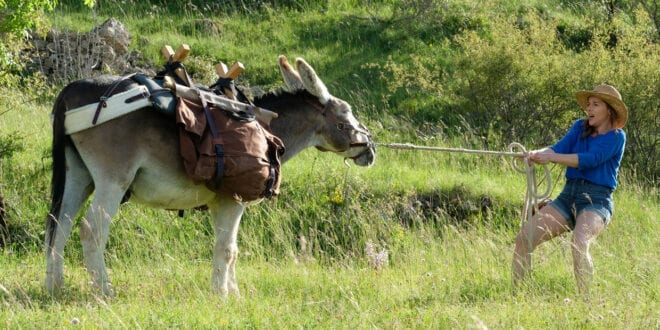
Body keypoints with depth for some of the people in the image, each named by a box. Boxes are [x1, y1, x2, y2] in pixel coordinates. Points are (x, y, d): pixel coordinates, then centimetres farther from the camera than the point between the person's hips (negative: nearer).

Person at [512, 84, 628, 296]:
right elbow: (560, 148, -1)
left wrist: (551, 157, -25)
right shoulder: (580, 128, 14)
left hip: (596, 201, -6)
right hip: (568, 197, 6)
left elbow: (590, 159, -17)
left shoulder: (616, 137, -3)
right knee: (524, 238, -8)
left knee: (579, 244, -35)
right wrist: (537, 154, -23)